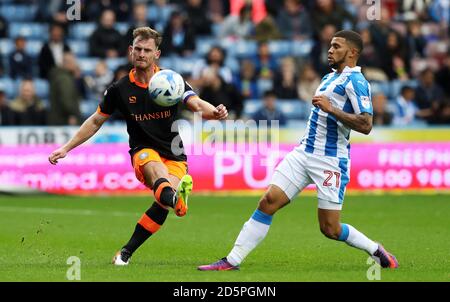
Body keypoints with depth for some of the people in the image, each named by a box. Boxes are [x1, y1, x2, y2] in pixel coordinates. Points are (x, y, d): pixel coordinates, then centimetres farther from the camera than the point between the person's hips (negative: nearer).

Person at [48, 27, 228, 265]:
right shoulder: (119, 89, 4)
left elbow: (197, 105, -12)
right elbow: (96, 121, 17)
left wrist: (214, 112, -36)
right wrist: (66, 148, 13)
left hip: (174, 156, 1)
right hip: (143, 152, -1)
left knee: (163, 203, -26)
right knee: (156, 167, -38)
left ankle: (127, 251, -8)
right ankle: (174, 196, -77)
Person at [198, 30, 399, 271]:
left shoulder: (355, 81, -11)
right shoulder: (330, 77, 17)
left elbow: (365, 125, -22)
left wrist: (331, 108, -25)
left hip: (330, 162, -8)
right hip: (303, 153, 8)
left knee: (330, 229, -3)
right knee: (268, 202, -5)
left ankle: (375, 251, 21)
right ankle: (232, 260, -5)